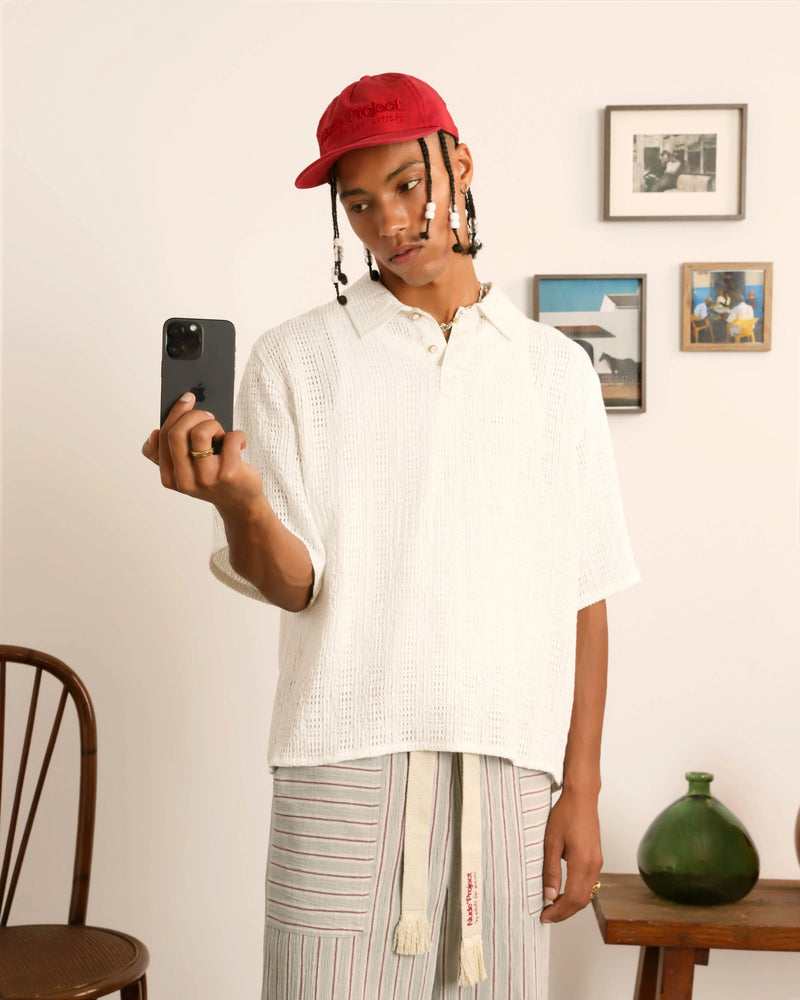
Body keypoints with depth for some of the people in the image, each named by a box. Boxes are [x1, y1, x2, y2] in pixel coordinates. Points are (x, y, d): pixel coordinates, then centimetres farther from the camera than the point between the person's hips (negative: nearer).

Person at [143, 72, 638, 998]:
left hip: (508, 771, 2)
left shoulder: (556, 371, 10)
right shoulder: (295, 360, 5)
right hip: (349, 757, -1)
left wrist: (580, 791, 3)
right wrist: (236, 497, -24)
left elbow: (583, 599, 8)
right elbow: (292, 583, -3)